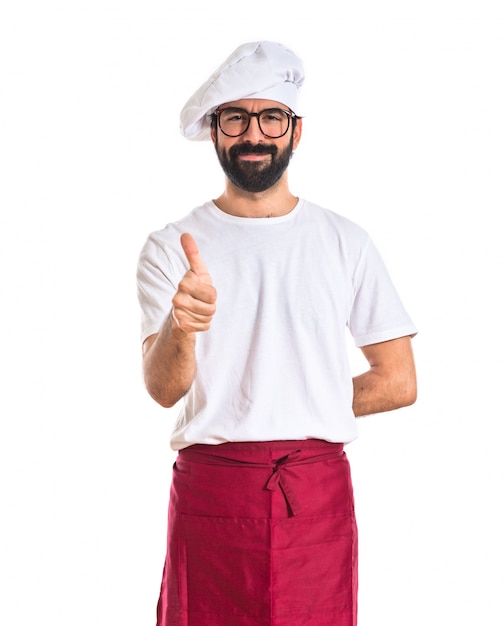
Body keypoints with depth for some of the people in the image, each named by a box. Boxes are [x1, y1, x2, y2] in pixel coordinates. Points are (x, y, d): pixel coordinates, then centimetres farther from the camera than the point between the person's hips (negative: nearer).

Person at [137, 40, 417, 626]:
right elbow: (163, 389, -10)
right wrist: (180, 328, -31)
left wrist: (300, 413, 2)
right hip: (209, 488, -1)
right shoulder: (171, 247, 3)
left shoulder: (344, 241, 7)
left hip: (318, 488, 1)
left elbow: (398, 382, 7)